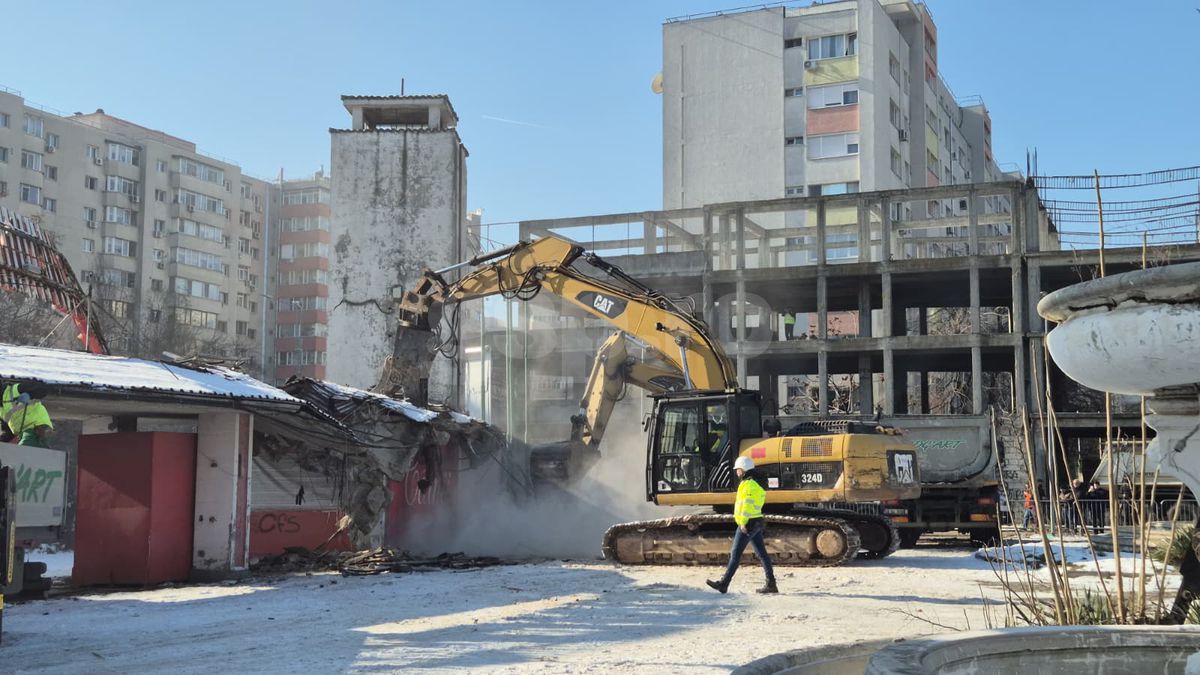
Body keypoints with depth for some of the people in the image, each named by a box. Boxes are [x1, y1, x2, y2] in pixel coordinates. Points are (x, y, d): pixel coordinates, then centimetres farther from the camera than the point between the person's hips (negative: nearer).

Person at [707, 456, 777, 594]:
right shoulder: (756, 482, 17)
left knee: (736, 553, -6)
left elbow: (747, 504, -21)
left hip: (748, 523, -10)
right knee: (761, 553, 8)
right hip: (757, 522, 10)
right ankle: (771, 584, 8)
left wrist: (743, 523, -21)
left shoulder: (749, 484, -15)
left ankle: (724, 583, -4)